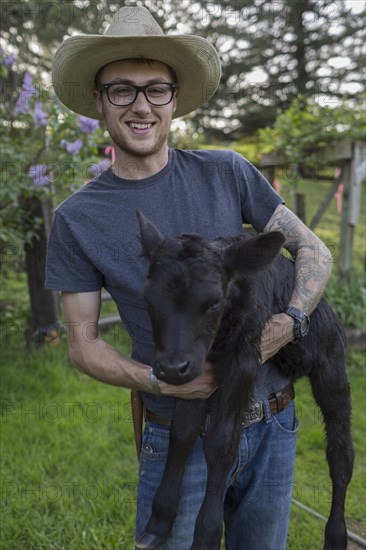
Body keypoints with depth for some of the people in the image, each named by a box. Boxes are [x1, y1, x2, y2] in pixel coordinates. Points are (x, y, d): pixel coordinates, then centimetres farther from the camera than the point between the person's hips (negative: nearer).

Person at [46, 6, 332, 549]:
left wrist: (291, 321, -17)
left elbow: (313, 249, 2)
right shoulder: (77, 219, -6)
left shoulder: (225, 173, -3)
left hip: (271, 427, 2)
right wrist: (156, 380, -20)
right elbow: (83, 343, -3)